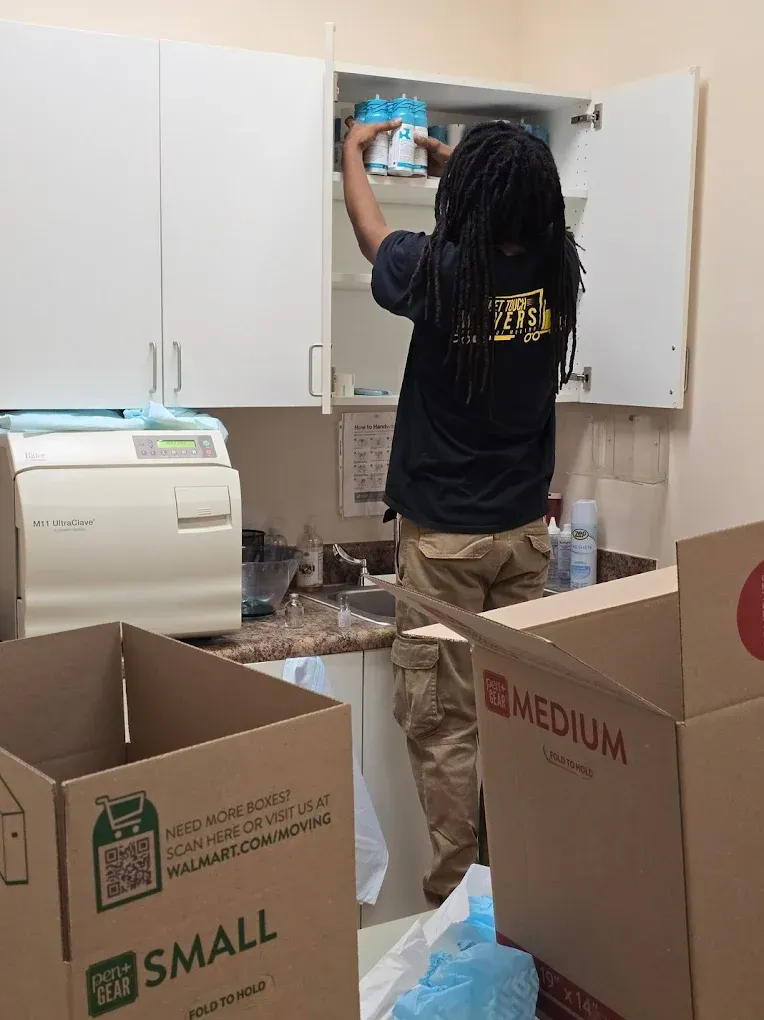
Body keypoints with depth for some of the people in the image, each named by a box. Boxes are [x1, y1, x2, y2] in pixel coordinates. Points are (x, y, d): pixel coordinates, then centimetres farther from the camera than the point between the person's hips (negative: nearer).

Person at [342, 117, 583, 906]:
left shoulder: (440, 273, -14)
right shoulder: (557, 272, -2)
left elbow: (370, 229, 9)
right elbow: (517, 219, 22)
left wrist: (354, 150, 29)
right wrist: (456, 159, 39)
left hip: (445, 536, -5)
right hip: (525, 530, 5)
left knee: (443, 724, 3)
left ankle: (456, 897, 9)